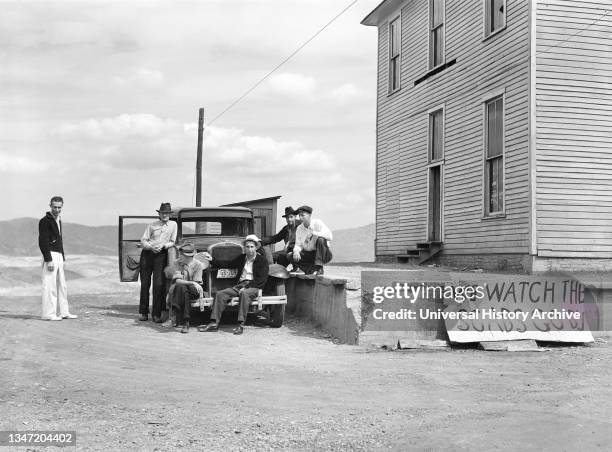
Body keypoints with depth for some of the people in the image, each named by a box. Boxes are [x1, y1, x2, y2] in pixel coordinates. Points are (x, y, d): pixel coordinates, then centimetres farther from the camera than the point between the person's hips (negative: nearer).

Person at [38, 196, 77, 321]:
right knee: (50, 286, -7)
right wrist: (48, 260, -21)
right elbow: (43, 242, -16)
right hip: (50, 255, -9)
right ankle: (48, 314, -4)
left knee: (62, 286, 12)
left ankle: (64, 312, 18)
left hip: (59, 256, 9)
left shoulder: (58, 220, 18)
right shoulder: (45, 221, -9)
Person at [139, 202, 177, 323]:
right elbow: (143, 240, 7)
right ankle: (144, 312, 11)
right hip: (147, 254, 1)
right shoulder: (152, 226, 10)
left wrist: (163, 245, -8)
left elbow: (172, 242, 10)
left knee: (159, 284, -10)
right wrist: (151, 247, -12)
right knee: (145, 284, 2)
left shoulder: (173, 224, 10)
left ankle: (156, 314, -4)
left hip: (161, 255, -1)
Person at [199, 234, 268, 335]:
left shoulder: (262, 260, 2)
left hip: (254, 287, -6)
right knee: (220, 294, -16)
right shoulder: (242, 258, 20)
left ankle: (241, 325, -41)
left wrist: (246, 287, -16)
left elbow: (262, 279, -7)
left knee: (245, 293, -39)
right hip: (240, 285, 6)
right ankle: (214, 324, -19)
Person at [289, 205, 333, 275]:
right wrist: (296, 251, -22)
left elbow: (330, 236, -25)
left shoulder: (317, 223, -11)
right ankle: (311, 270, -11)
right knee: (291, 256, -17)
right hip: (308, 255, 4)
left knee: (321, 240, -33)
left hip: (322, 254, -4)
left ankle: (319, 268, -31)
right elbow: (298, 245, 2)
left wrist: (313, 233, -27)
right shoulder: (299, 229, 5)